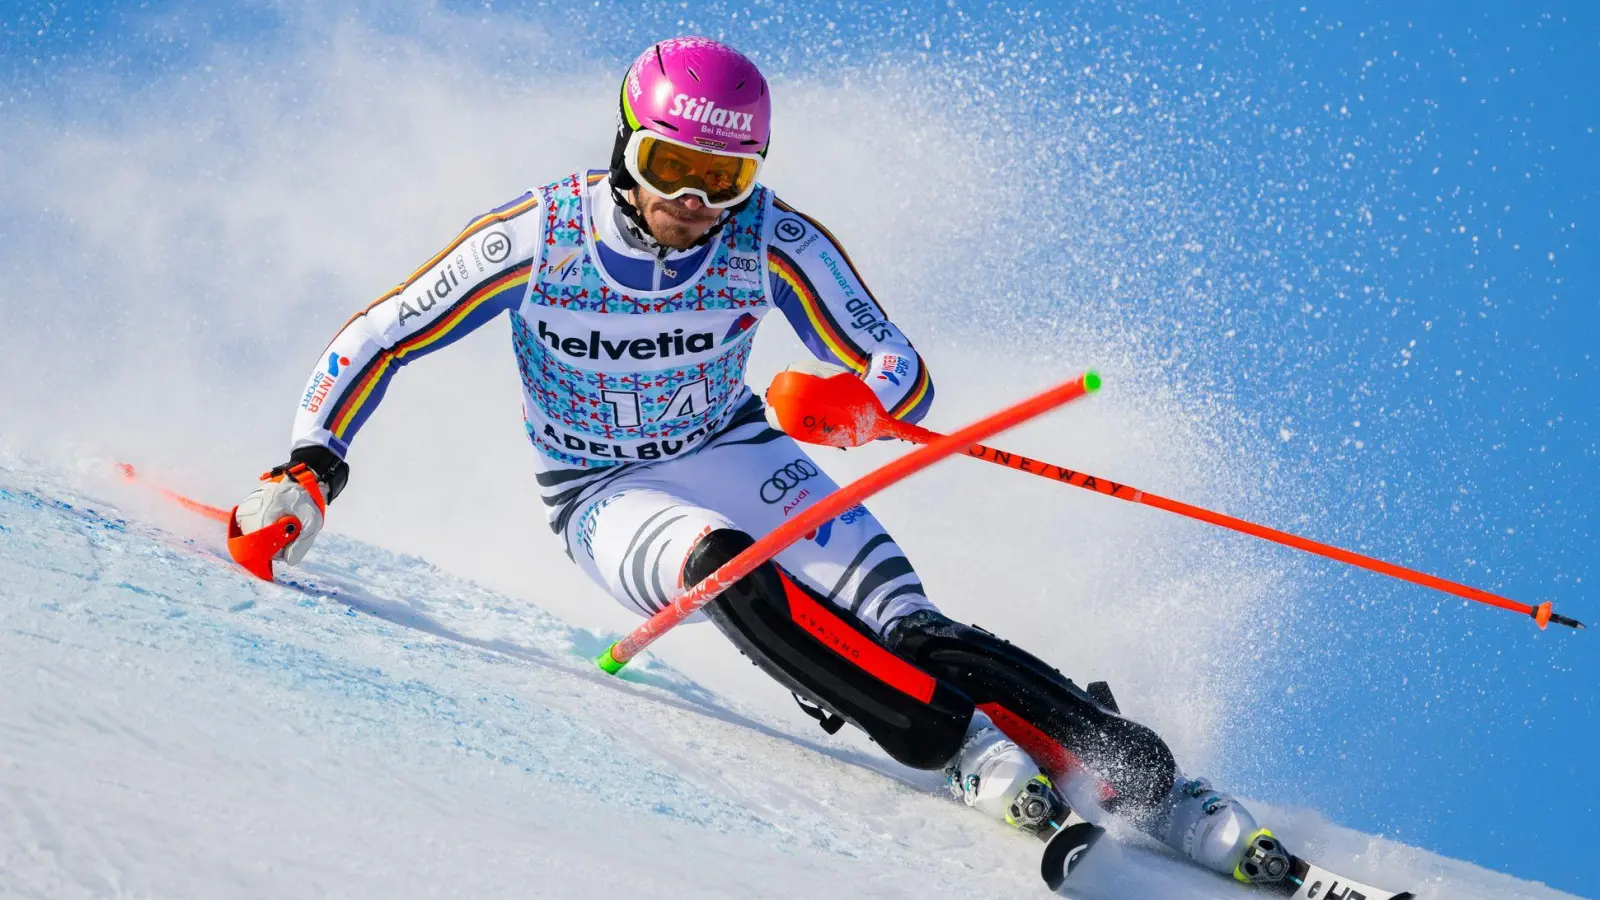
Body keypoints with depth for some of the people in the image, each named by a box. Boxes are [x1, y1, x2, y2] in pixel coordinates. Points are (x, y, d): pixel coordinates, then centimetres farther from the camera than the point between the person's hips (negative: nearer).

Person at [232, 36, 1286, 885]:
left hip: (737, 456, 1)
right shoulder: (535, 239, -19)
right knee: (725, 567, -36)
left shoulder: (775, 243, -17)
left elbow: (905, 376, -13)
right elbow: (374, 344, -9)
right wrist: (309, 473, -21)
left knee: (904, 627, -24)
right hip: (609, 501, -1)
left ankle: (1154, 785, -26)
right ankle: (972, 751, -40)